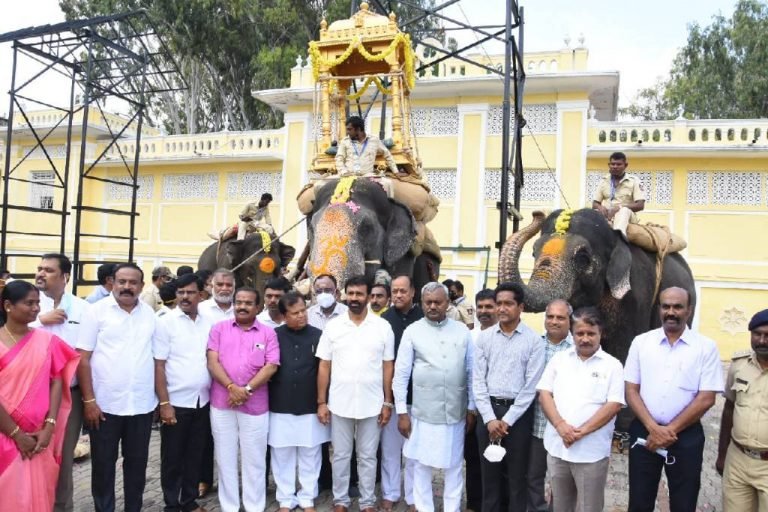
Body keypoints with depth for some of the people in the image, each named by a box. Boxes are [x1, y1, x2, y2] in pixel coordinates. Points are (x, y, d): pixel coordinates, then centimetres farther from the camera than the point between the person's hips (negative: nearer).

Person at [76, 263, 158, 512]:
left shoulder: (150, 313, 5)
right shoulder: (97, 310, -4)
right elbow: (83, 359, -6)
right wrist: (89, 400, -10)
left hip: (142, 405, 3)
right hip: (105, 404, -2)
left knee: (137, 463, 14)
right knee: (103, 465, 10)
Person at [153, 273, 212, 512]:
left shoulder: (208, 323, 5)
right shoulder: (166, 322, -7)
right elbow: (158, 366, -9)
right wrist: (164, 403, -13)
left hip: (202, 402, 4)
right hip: (176, 402, -4)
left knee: (195, 456, 15)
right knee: (172, 458, 9)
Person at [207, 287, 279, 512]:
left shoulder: (268, 333, 2)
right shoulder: (219, 328, 5)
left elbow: (271, 366, -6)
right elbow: (212, 362, -4)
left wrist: (247, 389, -15)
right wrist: (232, 387, -16)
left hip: (255, 405, -1)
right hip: (221, 403, 1)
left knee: (254, 460, 7)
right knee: (225, 458, 11)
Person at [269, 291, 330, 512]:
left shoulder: (318, 336, -3)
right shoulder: (274, 336, -3)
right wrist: (271, 395, 0)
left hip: (310, 407, 0)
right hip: (281, 407, 0)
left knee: (310, 456, 10)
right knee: (282, 457, 11)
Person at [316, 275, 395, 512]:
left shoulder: (383, 327, -3)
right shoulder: (333, 326, -1)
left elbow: (388, 366, 1)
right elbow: (324, 366, 1)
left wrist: (387, 402, -2)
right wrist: (321, 402, -1)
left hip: (372, 404, -1)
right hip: (339, 404, 1)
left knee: (368, 457, 12)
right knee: (341, 456, 14)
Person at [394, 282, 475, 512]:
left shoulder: (462, 331, 1)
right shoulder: (412, 332, -4)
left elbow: (471, 372, 6)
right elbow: (401, 374, -3)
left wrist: (471, 408, 6)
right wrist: (402, 411, -5)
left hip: (455, 413, 2)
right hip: (424, 413, -1)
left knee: (454, 466, 14)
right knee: (422, 466, 10)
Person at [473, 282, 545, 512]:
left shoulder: (533, 340, -5)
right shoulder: (484, 337, 3)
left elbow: (531, 385, -7)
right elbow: (478, 380, 1)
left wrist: (507, 420, -9)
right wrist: (490, 418, -7)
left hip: (519, 412, -2)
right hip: (489, 410, 2)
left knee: (517, 475, 9)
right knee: (489, 473, 13)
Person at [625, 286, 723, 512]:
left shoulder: (706, 347, -3)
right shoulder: (641, 342, 1)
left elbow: (706, 398, -7)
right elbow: (631, 391, 0)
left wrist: (670, 431, -11)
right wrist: (653, 428, -12)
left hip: (686, 436, -1)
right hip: (644, 432, 1)